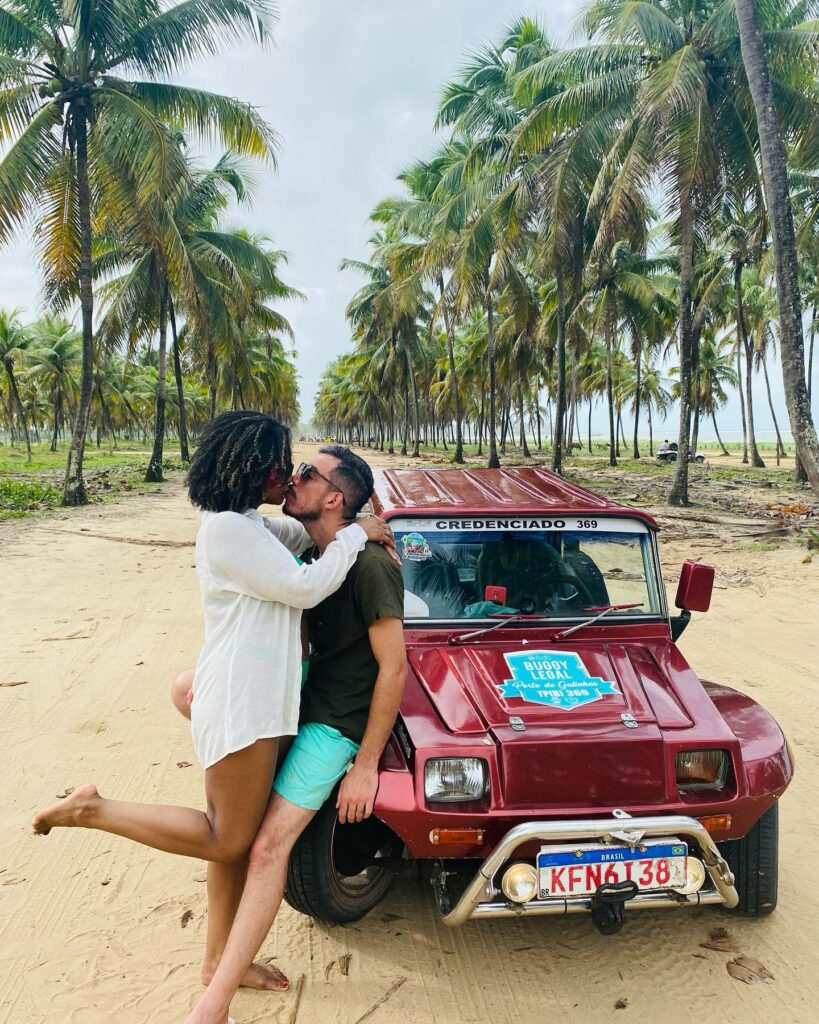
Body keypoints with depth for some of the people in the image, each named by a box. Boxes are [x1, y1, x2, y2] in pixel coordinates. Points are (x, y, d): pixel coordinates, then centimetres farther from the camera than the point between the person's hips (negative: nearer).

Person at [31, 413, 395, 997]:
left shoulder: (250, 525, 11)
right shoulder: (227, 529, -19)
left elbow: (306, 535, 26)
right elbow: (306, 588, -19)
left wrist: (366, 527, 6)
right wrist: (355, 535, -8)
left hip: (258, 699, 10)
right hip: (240, 706, -10)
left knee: (238, 839, 16)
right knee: (228, 840, 2)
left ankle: (222, 960, 30)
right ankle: (92, 810, 7)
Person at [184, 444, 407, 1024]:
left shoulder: (369, 567, -23)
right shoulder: (316, 554, 5)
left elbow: (394, 667, -21)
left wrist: (366, 766, -19)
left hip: (336, 721, -9)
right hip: (303, 694, 10)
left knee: (269, 846, -15)